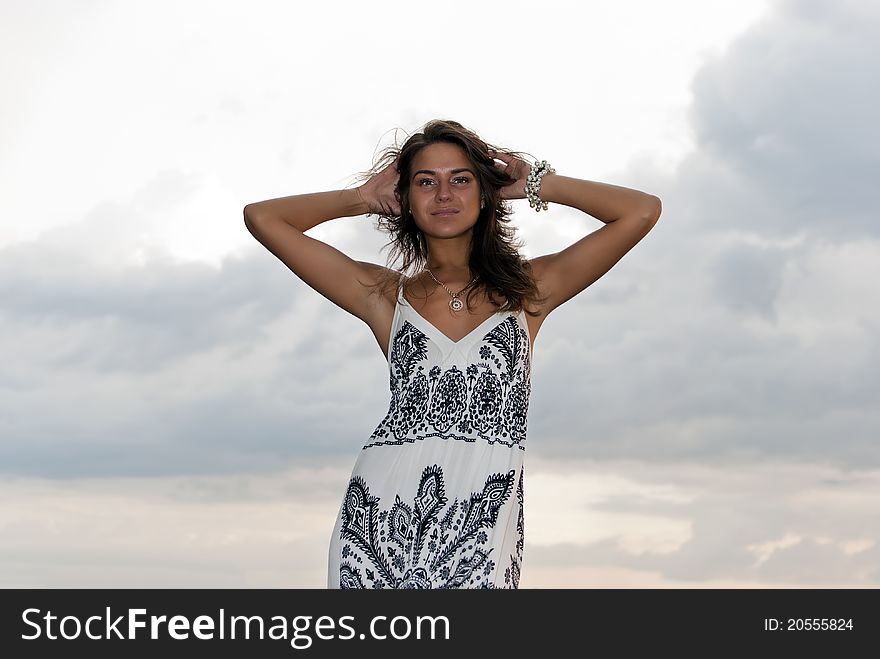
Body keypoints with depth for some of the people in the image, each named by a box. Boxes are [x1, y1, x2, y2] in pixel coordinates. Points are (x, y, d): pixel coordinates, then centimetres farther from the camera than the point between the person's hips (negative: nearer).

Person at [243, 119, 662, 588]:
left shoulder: (526, 289, 16)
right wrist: (363, 197, 23)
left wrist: (537, 185, 18)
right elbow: (262, 218, 17)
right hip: (381, 512, 1)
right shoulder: (385, 295, 17)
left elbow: (642, 212, 10)